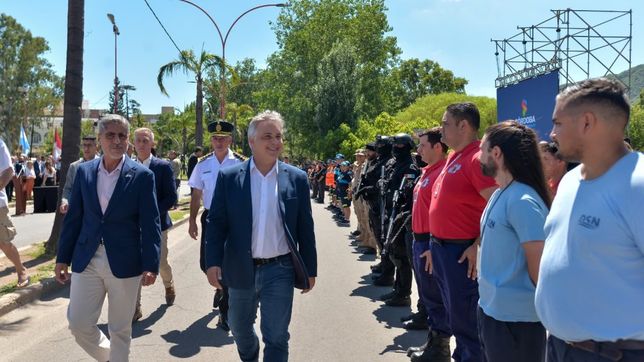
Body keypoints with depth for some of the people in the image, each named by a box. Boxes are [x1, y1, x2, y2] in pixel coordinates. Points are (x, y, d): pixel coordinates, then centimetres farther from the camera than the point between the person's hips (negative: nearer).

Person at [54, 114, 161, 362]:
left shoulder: (142, 175, -6)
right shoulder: (84, 171, 5)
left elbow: (150, 224, -8)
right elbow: (73, 218, 9)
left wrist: (151, 265, -13)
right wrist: (62, 257, 8)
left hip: (124, 263, -3)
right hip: (86, 260, 3)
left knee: (120, 329, 9)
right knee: (78, 323, 7)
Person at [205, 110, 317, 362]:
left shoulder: (297, 178, -2)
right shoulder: (229, 177, -3)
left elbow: (305, 228, 1)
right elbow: (217, 223, -2)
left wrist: (309, 269, 3)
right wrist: (213, 262, -11)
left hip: (280, 270, -1)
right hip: (241, 270, 2)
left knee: (276, 338, 3)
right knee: (240, 330, 22)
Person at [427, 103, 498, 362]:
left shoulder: (477, 158, -18)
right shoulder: (453, 157, 12)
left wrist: (479, 246, -22)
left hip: (462, 251, -9)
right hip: (442, 247, 9)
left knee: (465, 319, 3)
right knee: (454, 315, 20)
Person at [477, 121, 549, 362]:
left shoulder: (522, 201, -21)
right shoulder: (499, 195, 7)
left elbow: (539, 263, -21)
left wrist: (536, 304, -7)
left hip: (515, 316, -9)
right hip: (491, 308, 9)